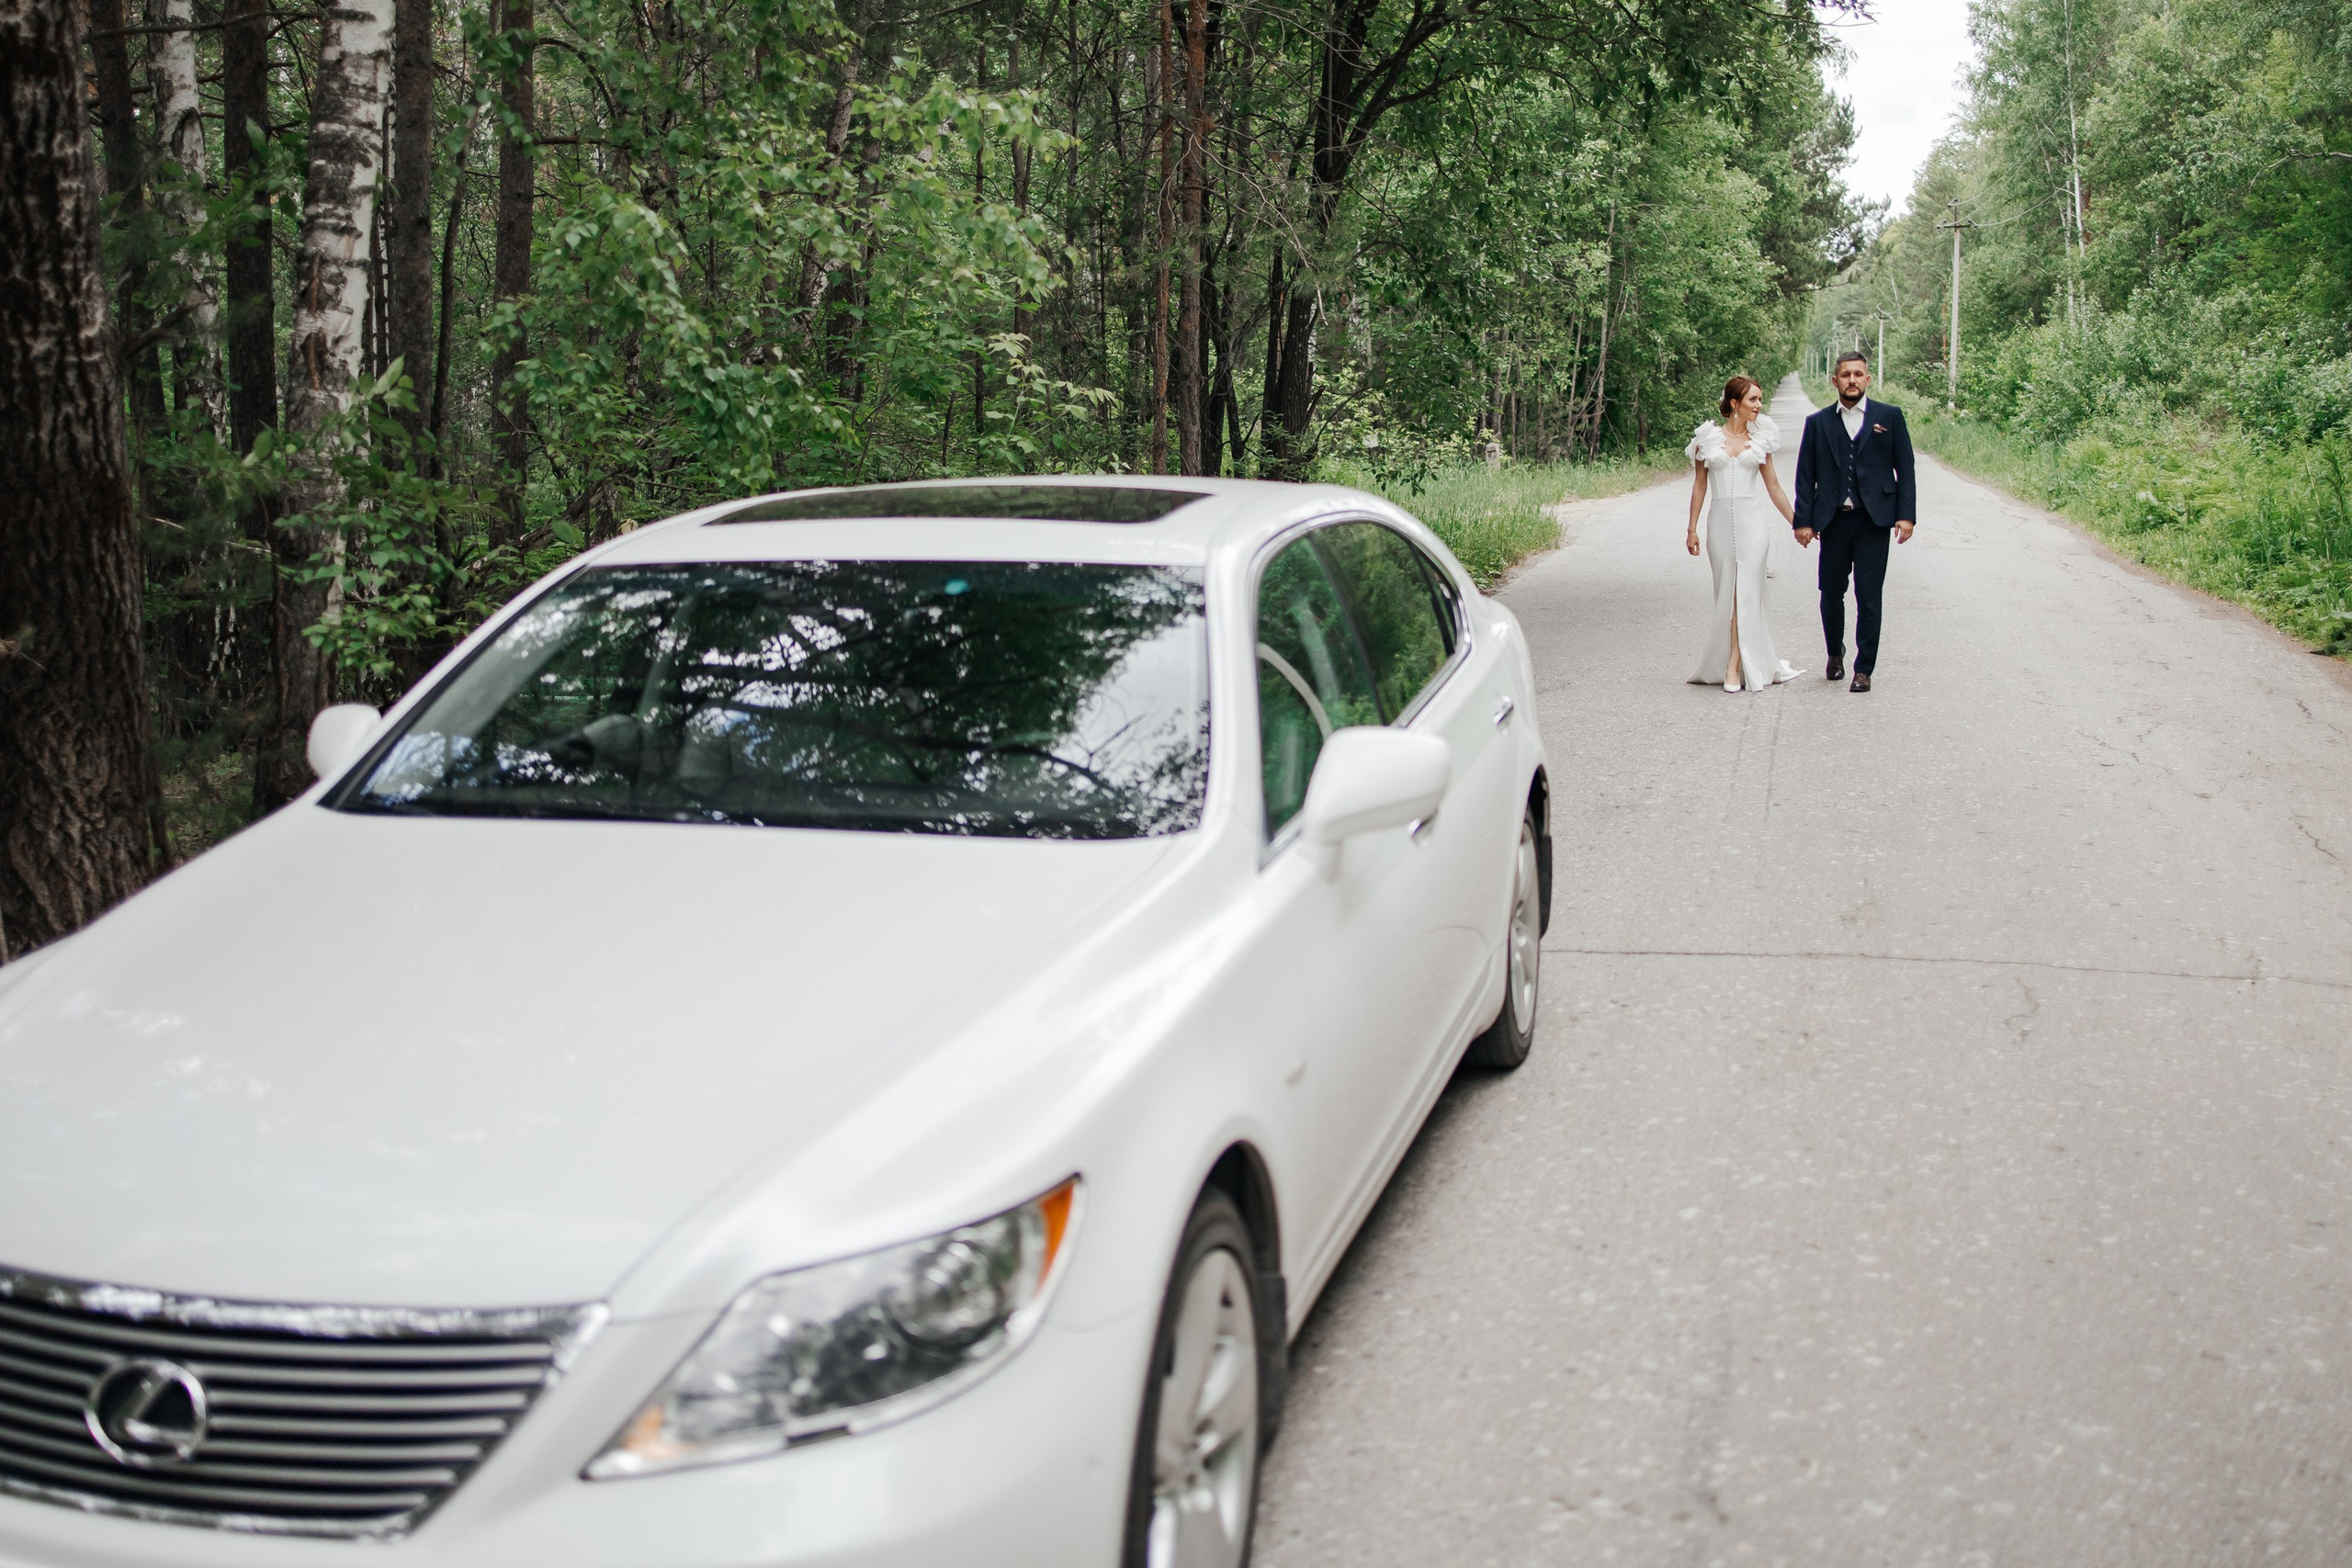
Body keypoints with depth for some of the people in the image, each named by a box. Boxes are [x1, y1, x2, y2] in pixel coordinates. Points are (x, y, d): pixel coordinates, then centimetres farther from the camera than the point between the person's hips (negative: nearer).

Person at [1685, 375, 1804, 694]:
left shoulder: (1760, 439, 8)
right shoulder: (1708, 437, 4)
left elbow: (1773, 485, 13)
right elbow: (1699, 485, 8)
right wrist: (1692, 529, 5)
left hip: (1752, 520, 0)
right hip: (1721, 521, 0)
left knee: (1745, 591, -9)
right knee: (1726, 592, 2)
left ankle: (1734, 667, -11)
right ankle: (1747, 662, 15)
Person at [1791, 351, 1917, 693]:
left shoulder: (1890, 417, 6)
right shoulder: (1818, 423, 10)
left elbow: (1905, 469, 5)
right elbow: (1806, 476, 9)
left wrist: (1906, 515, -4)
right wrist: (1803, 520, 1)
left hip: (1873, 521, -2)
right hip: (1833, 521, 2)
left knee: (1869, 597, -4)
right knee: (1831, 594, 8)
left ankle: (1864, 669, 3)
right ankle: (1835, 653, 32)